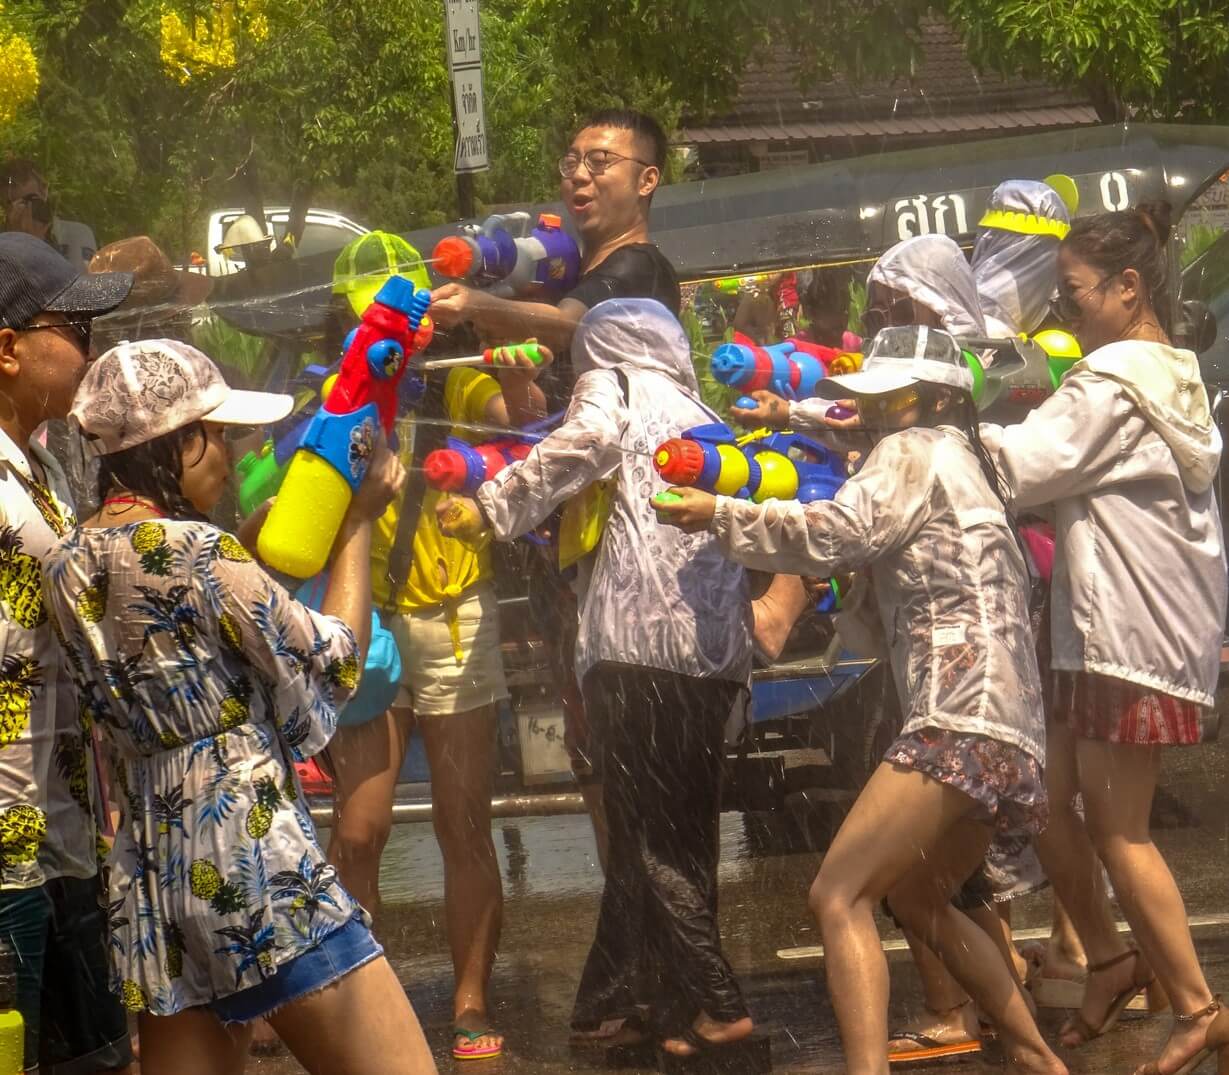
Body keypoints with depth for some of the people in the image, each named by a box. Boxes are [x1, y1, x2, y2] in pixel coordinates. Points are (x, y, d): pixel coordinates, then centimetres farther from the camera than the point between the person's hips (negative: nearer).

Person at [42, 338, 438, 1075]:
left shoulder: (70, 566, 9)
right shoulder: (196, 551, -14)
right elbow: (333, 664, -4)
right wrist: (361, 521, 6)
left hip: (151, 868, 9)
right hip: (255, 858, -9)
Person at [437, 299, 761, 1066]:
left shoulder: (614, 386, 7)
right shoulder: (702, 417, 27)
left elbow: (585, 440, -14)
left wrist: (491, 509, -10)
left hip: (642, 643, -7)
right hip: (717, 654, 7)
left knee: (650, 838, -4)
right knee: (682, 835, 10)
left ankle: (718, 1011, -10)